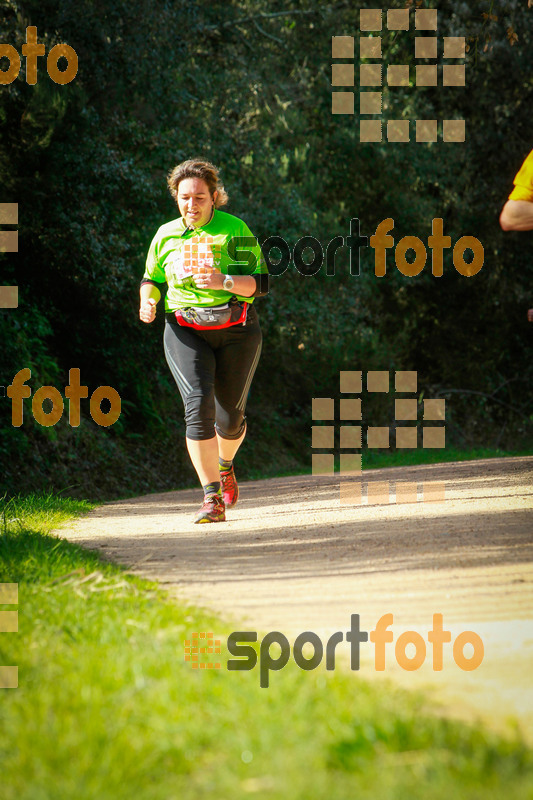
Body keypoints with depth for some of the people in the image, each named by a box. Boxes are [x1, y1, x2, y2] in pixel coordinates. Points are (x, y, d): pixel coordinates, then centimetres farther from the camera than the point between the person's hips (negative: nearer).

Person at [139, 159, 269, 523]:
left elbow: (261, 283, -7)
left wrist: (223, 281, -25)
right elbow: (152, 278, 22)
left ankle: (226, 465, 40)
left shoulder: (234, 230, -3)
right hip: (186, 332, 1)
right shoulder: (166, 236, 7)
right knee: (198, 405, -20)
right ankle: (212, 498, -21)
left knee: (230, 417, 3)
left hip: (235, 332, -1)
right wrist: (148, 300, -1)